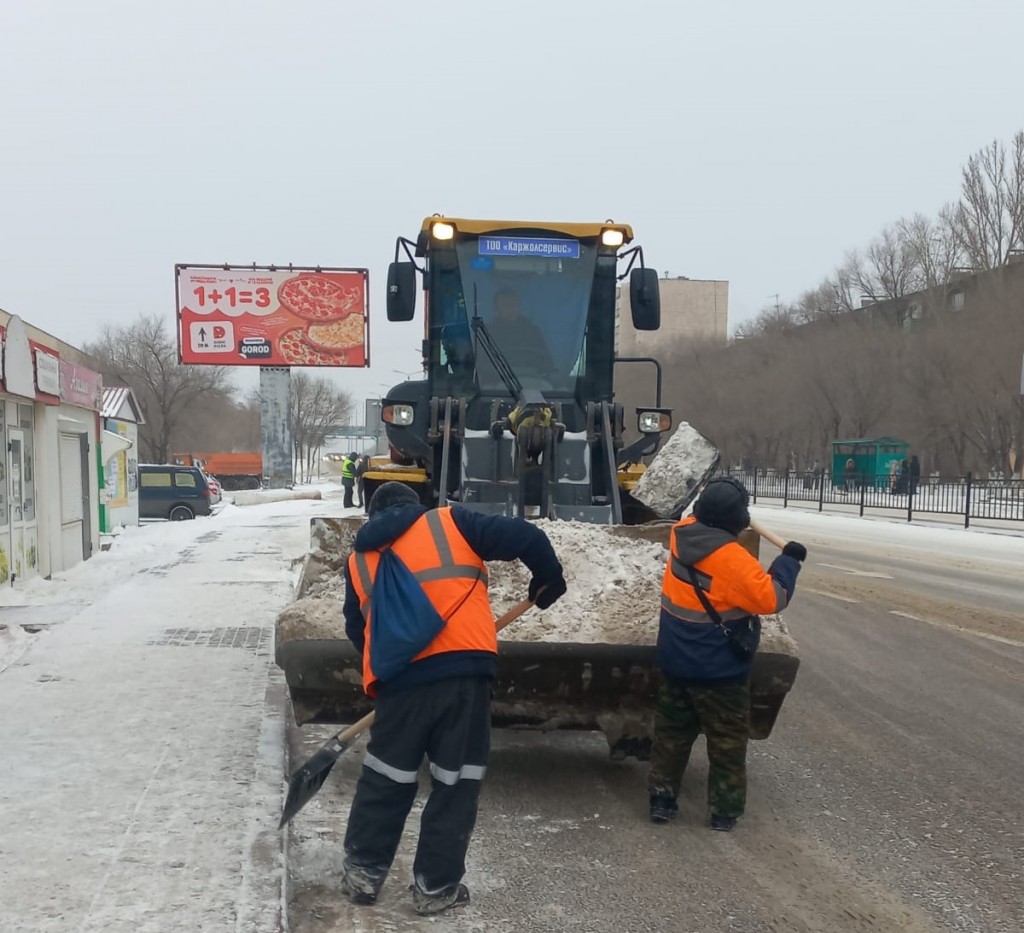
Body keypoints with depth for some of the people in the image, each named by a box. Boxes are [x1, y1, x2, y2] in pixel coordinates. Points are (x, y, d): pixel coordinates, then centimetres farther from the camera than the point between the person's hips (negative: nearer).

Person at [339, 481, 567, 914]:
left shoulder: (359, 559, 20)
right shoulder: (450, 522, 10)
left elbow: (357, 629, 24)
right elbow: (526, 537, 2)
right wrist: (548, 579, 19)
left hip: (399, 679, 3)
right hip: (463, 668, -2)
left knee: (384, 780, 19)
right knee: (455, 784, 10)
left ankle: (363, 873, 26)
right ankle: (435, 886, 16)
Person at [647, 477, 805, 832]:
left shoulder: (683, 535, -7)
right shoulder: (732, 558, -27)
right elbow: (770, 598, -21)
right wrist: (788, 562, -11)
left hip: (676, 661, 6)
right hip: (719, 668, -6)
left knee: (672, 729, 18)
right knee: (727, 738, 10)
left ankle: (661, 797, 23)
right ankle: (726, 809, 17)